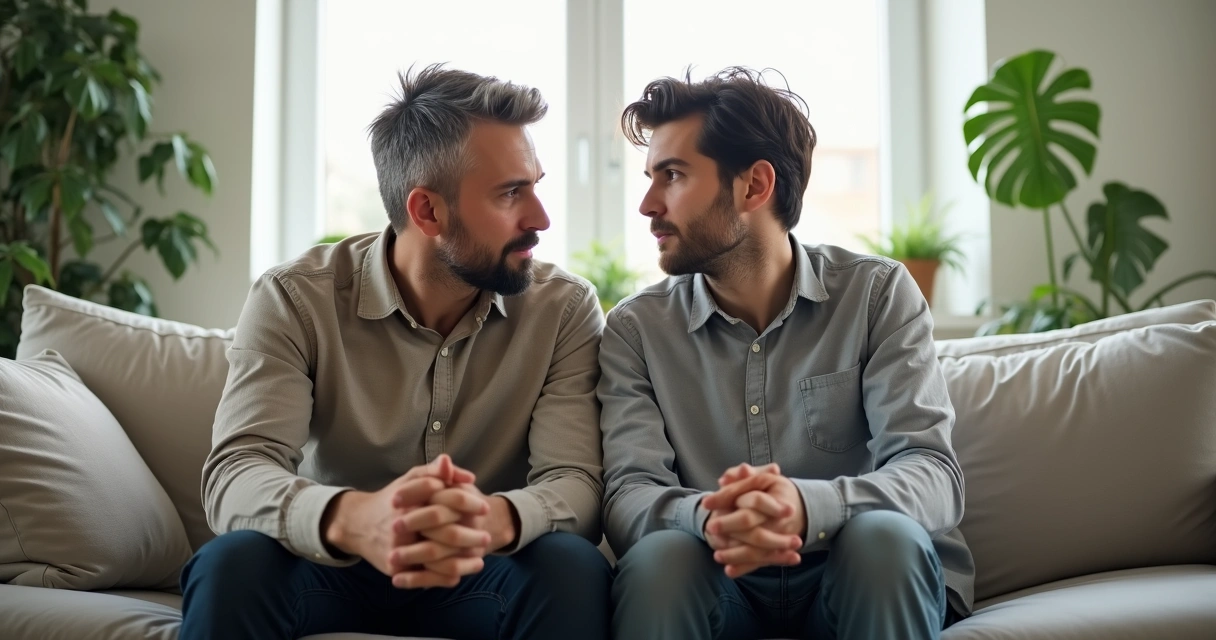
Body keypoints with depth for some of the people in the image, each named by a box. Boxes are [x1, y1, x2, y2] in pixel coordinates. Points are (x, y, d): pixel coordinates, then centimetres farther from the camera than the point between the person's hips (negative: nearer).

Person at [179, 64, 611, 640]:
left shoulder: (565, 308, -9)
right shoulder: (294, 299, -12)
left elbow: (575, 483, -18)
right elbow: (234, 475, -23)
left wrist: (491, 520, -43)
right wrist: (351, 518, -47)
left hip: (484, 575, 1)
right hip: (333, 567, 0)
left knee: (573, 567, -30)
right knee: (232, 562, -30)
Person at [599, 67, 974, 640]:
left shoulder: (877, 293, -2)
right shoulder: (636, 328, 1)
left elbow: (933, 476, -13)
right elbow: (628, 496, -9)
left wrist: (808, 506, -35)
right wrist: (706, 517, -34)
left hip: (874, 576, 1)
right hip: (720, 580, -1)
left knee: (884, 535, -31)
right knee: (658, 556, -31)